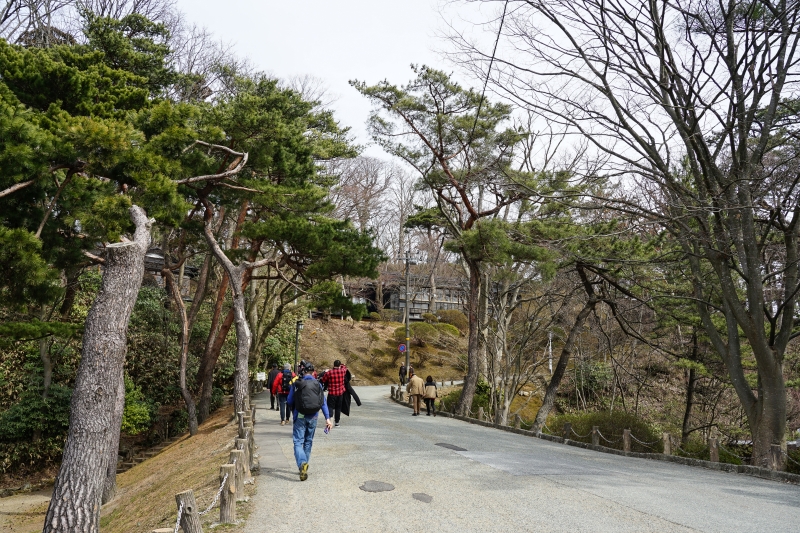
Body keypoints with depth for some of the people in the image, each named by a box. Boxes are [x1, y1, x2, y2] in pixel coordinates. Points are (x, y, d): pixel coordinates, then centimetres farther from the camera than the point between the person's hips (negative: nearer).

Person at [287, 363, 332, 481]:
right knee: (308, 441, 18)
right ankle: (304, 466, 27)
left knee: (298, 441, -2)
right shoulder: (318, 384, 1)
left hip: (300, 417, -3)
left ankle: (302, 463, -26)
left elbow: (289, 401, 2)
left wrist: (294, 412, 22)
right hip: (313, 417, 3)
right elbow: (323, 402, -4)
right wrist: (327, 418, -5)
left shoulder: (297, 383, -4)